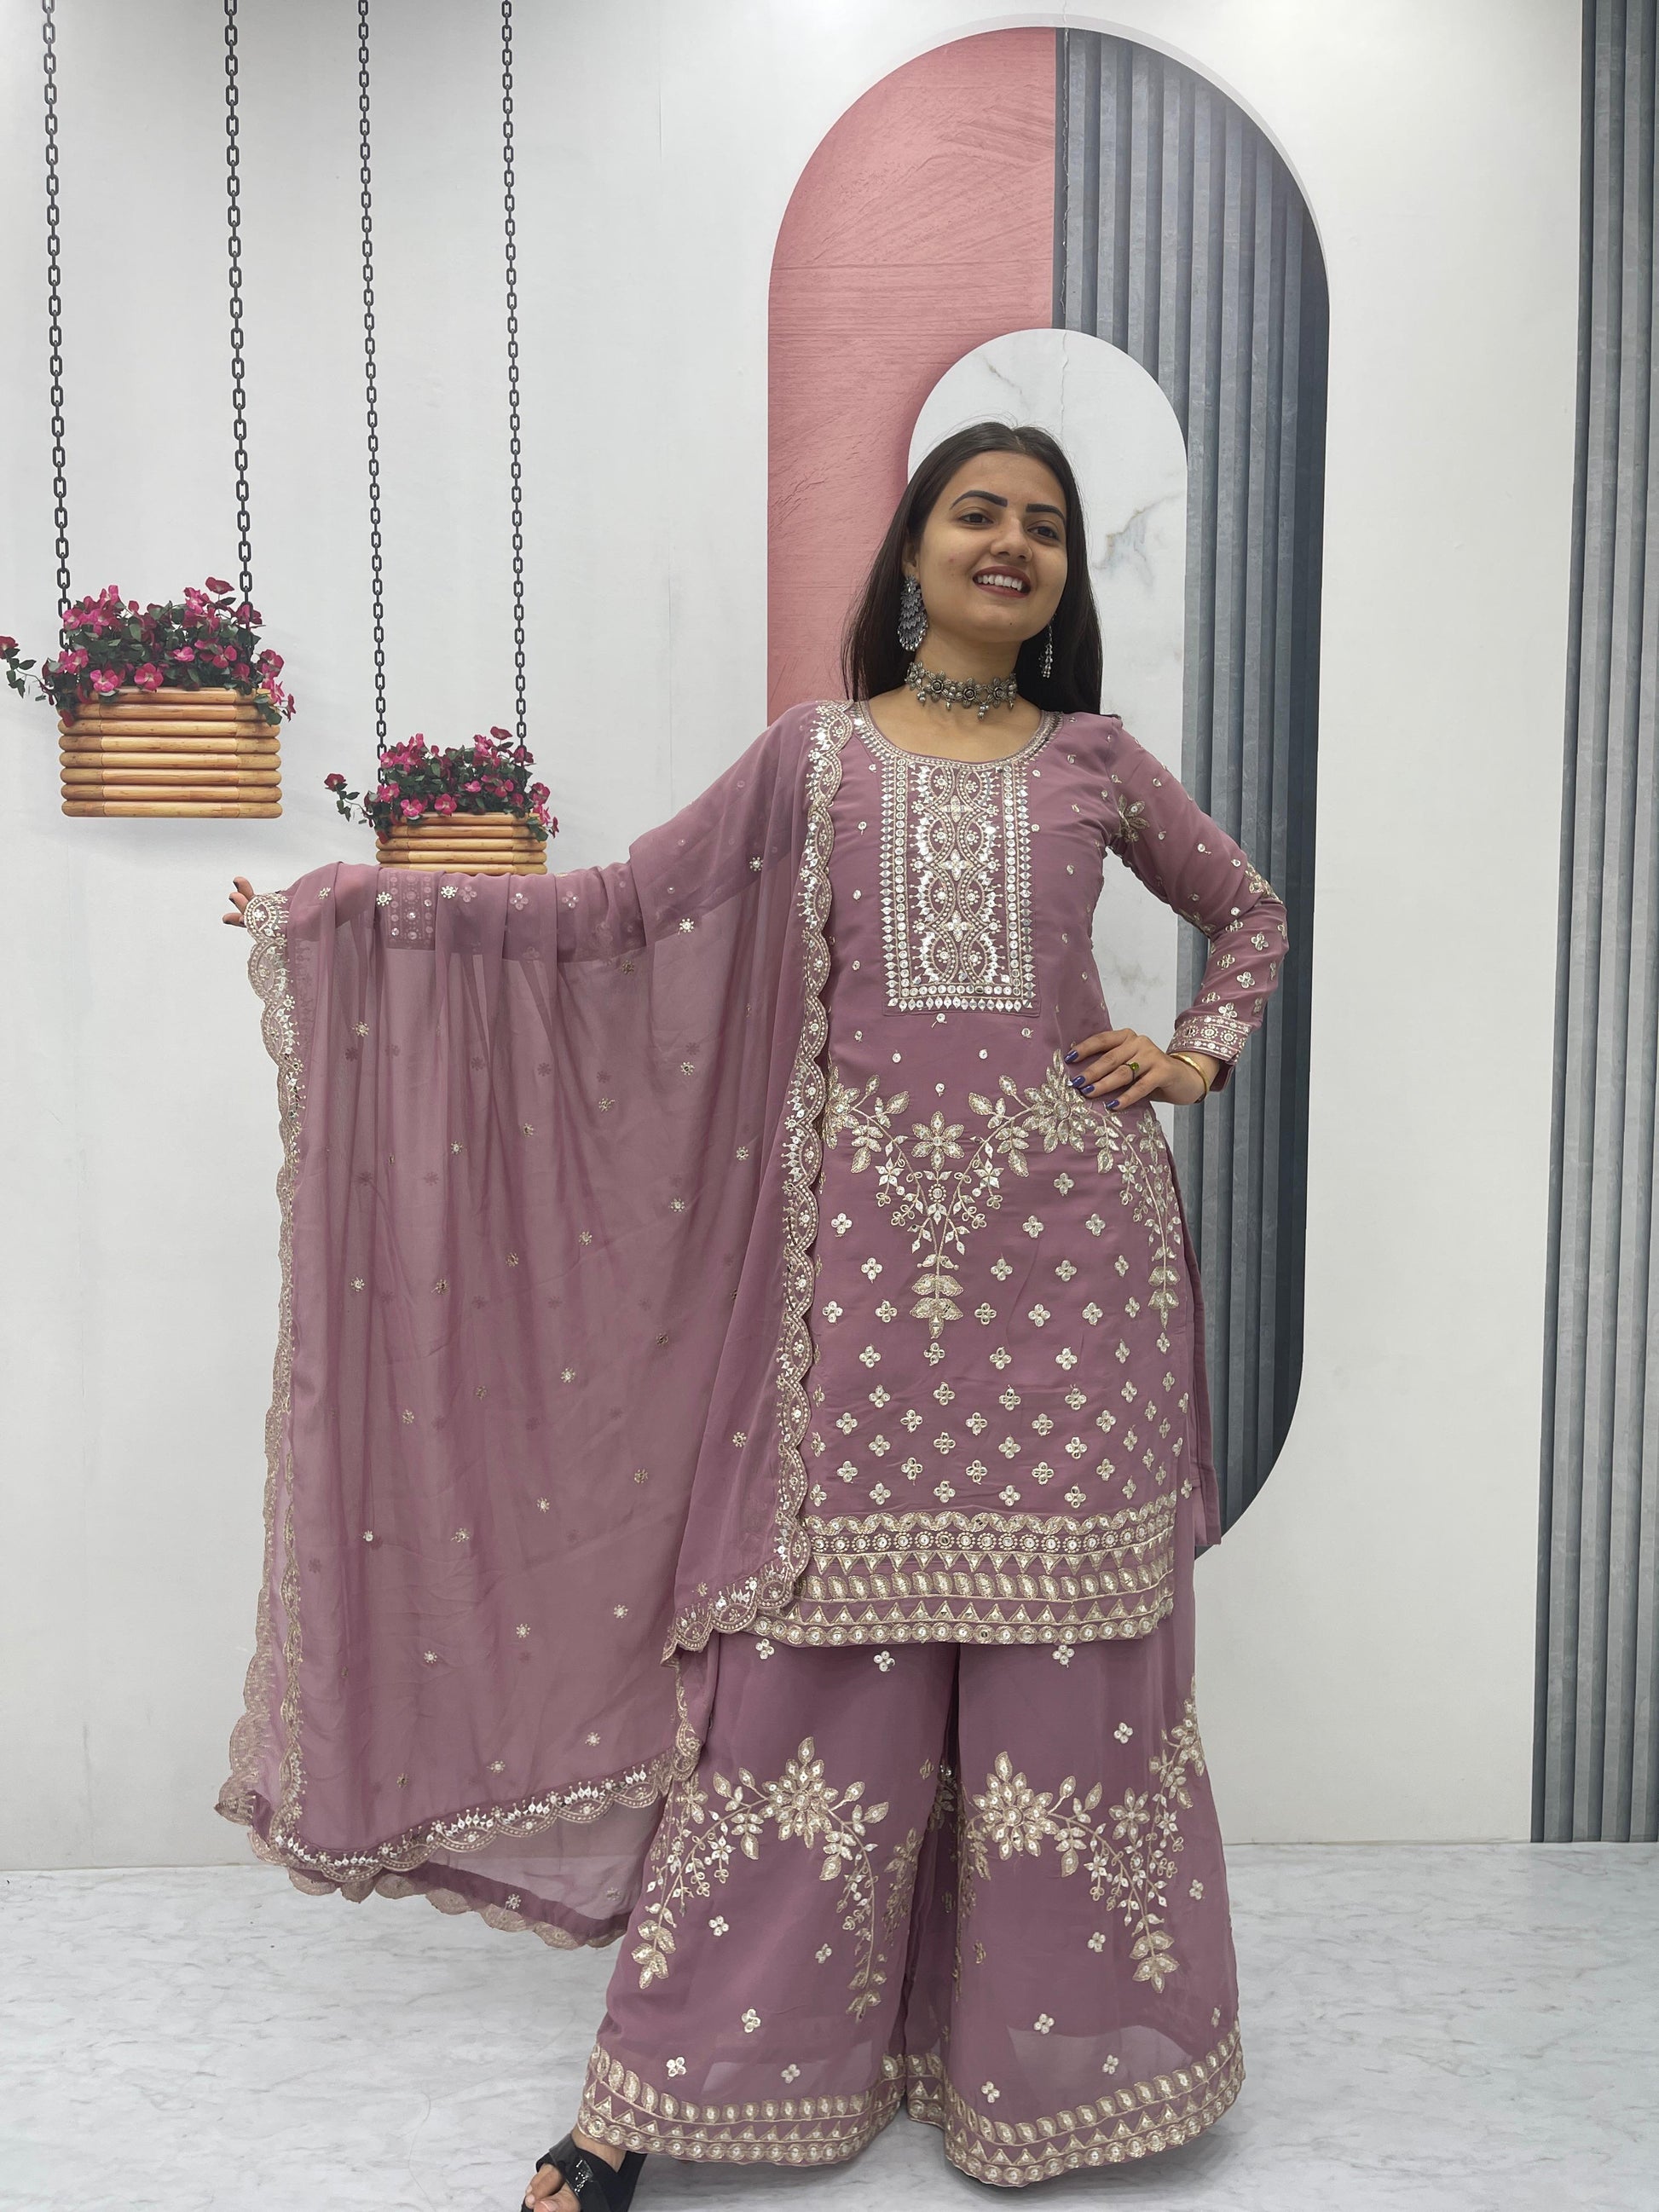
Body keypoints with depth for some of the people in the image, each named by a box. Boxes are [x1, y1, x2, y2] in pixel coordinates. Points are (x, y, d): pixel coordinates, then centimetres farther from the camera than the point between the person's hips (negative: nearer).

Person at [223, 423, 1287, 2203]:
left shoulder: (1095, 761, 12)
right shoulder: (814, 751, 10)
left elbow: (1248, 913, 25)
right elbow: (632, 902, 7)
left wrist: (1198, 1056, 8)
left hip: (1067, 1231, 1)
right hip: (868, 1225, -1)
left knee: (1062, 1636, 5)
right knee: (822, 1631, -1)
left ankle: (1059, 2046, 25)